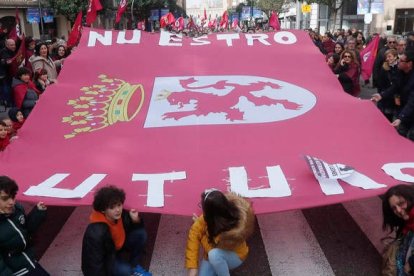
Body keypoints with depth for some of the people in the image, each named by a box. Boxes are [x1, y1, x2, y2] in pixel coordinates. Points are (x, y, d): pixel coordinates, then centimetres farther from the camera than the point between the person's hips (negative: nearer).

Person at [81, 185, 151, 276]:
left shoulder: (121, 215, -17)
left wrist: (136, 220, -22)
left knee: (140, 233, -13)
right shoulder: (96, 232, -36)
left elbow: (138, 228, -1)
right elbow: (94, 262, -27)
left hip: (116, 249, 7)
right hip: (101, 260, -6)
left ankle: (133, 266, 5)